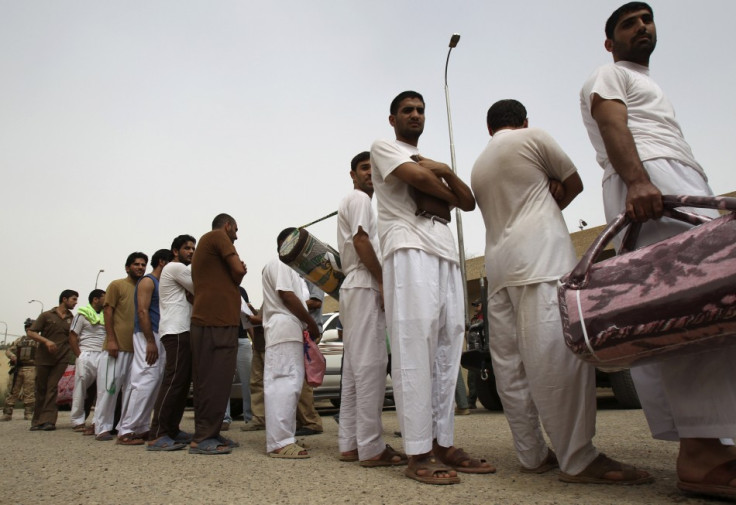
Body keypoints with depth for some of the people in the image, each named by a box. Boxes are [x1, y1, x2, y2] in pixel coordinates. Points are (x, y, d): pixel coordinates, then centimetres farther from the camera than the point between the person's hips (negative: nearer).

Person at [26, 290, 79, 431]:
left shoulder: (73, 319, 8)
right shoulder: (46, 315, 1)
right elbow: (30, 332, -1)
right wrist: (46, 341, -16)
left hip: (61, 359, 1)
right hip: (43, 358, -1)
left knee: (52, 388, -6)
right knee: (41, 389, 7)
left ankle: (48, 420, -6)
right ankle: (37, 420, 18)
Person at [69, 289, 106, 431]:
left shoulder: (105, 316, 18)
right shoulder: (82, 314, 4)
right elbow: (72, 337, 0)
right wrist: (79, 356, -9)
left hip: (103, 356, 4)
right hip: (87, 355, -4)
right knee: (81, 388, -1)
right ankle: (78, 421, 8)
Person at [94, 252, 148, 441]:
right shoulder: (117, 285, 2)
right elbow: (107, 312, -4)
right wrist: (111, 339, -13)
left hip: (136, 348, 5)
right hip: (117, 346, -5)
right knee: (109, 387, -1)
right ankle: (102, 427, 8)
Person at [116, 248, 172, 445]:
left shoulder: (161, 284, 22)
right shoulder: (147, 281, -5)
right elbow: (142, 311, -15)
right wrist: (150, 341, -21)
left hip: (157, 337, 9)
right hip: (147, 336, -9)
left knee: (154, 383, 7)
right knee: (145, 381, -12)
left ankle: (142, 428, 12)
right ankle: (126, 431, -9)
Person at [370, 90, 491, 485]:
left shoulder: (431, 159, 33)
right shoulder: (383, 147, 13)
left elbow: (469, 202, 21)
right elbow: (417, 177, -8)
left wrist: (445, 170, 4)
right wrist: (449, 195, 10)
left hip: (446, 255, 7)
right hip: (409, 251, -7)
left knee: (447, 349, 1)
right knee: (414, 348, -13)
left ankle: (443, 444, 6)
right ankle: (418, 454, -10)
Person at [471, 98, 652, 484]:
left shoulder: (478, 166, 25)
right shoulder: (532, 137, 8)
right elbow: (574, 184, 15)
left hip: (498, 263, 7)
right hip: (540, 254, -7)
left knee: (510, 363, 2)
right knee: (558, 354, -14)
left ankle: (532, 455, 5)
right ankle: (579, 460, -16)